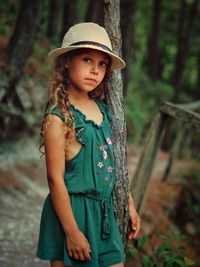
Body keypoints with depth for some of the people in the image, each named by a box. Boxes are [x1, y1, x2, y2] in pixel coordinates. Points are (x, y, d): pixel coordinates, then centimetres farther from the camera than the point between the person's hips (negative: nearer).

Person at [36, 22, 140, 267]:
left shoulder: (104, 111, 6)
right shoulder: (58, 118, -15)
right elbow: (55, 178, -16)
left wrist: (130, 205, 16)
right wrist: (72, 232, -16)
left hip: (105, 211, 7)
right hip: (71, 212, -7)